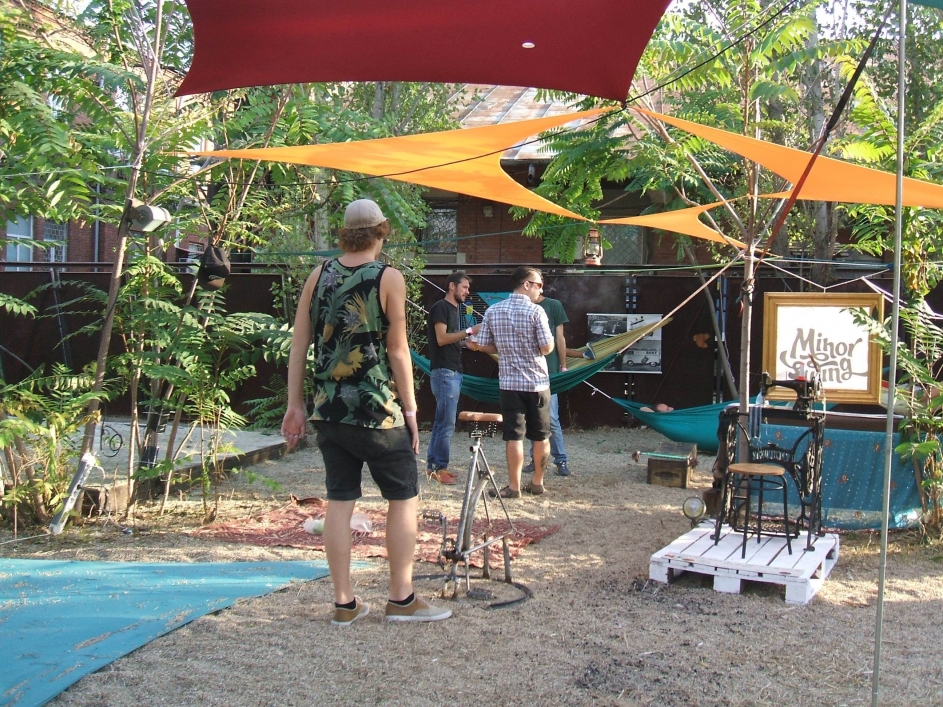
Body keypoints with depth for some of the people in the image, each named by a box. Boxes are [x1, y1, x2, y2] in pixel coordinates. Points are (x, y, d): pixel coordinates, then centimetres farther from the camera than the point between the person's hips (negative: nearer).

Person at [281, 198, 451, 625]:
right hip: (377, 411, -5)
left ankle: (344, 603, 14)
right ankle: (401, 599, 11)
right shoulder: (388, 278, -6)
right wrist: (410, 411, 0)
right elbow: (397, 350, -8)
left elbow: (298, 345, 6)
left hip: (328, 410, 5)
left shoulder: (319, 275, 6)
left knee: (340, 500, 9)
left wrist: (294, 405, 11)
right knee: (404, 497, 8)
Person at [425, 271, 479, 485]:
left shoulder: (455, 309, 20)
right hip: (444, 372, -10)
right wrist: (469, 331, -17)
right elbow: (441, 338, -18)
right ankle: (439, 468, -4)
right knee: (447, 423, -8)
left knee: (442, 421, 10)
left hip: (453, 372, 10)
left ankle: (433, 465, 14)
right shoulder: (441, 307, -8)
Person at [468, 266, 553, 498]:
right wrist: (550, 340, 9)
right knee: (541, 436, 12)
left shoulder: (493, 311, 1)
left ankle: (514, 486, 1)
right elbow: (547, 348, -13)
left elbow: (483, 346, 5)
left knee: (514, 436, 2)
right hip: (537, 383, -2)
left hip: (509, 382, 2)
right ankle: (537, 483, 20)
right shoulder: (535, 311, -10)